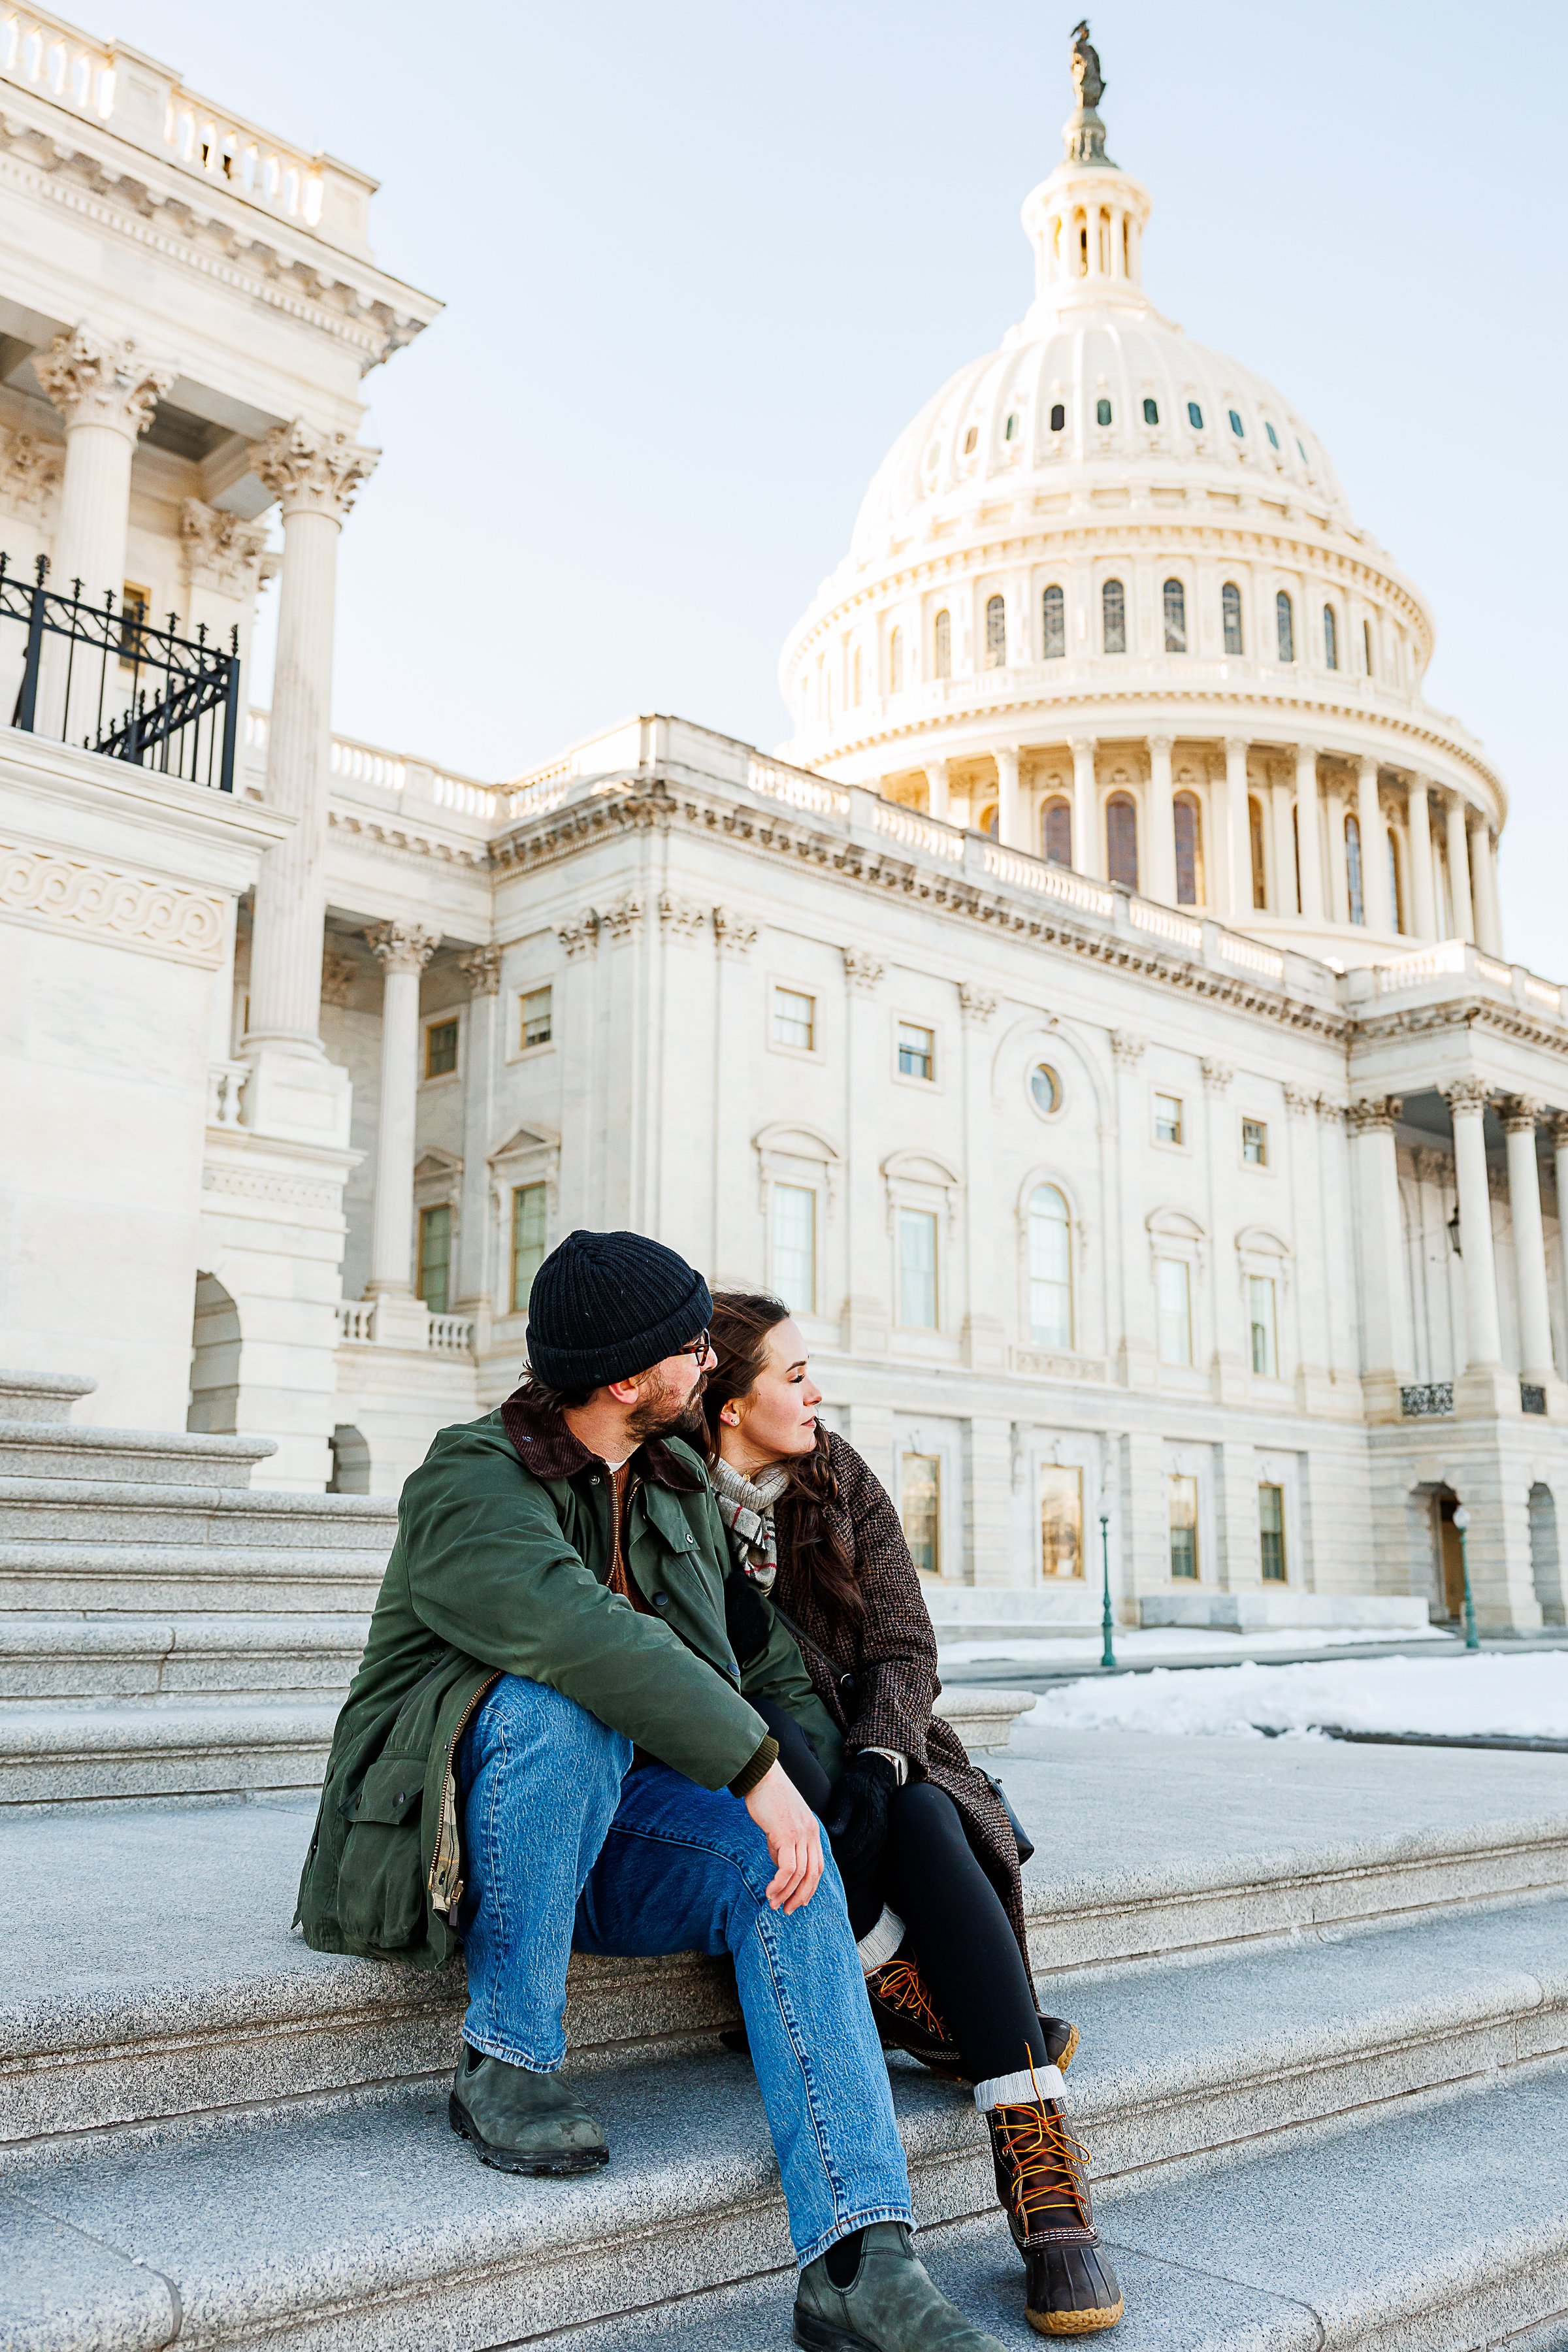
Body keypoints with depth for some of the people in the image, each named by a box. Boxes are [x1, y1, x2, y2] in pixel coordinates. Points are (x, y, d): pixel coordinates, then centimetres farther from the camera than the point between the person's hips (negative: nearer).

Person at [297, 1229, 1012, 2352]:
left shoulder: (679, 1482, 9)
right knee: (560, 1710, -36)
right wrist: (757, 1769, -36)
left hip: (607, 1823, 6)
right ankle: (505, 2067, -20)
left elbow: (766, 1654, 13)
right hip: (461, 1828, -5)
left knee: (786, 1862, -23)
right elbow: (584, 1636, -34)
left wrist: (810, 1798, -3)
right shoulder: (471, 1484, -16)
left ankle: (859, 2258, -29)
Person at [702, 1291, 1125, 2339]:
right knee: (758, 1724, -34)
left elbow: (902, 1647, -2)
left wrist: (877, 1758, -22)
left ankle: (1047, 2181, -37)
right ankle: (920, 2002, -30)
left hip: (866, 1751, 2)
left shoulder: (841, 1478, 4)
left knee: (927, 1824, -30)